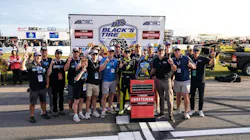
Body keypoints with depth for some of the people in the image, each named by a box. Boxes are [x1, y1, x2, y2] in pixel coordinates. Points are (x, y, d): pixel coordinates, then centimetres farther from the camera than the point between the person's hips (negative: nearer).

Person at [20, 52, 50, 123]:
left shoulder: (43, 65, 10)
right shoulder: (30, 65, -7)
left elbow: (46, 75, 20)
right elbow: (22, 68, -26)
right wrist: (25, 59, -35)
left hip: (43, 87, 5)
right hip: (34, 88, -5)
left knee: (43, 101, 16)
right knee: (32, 103, 4)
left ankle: (44, 113, 32)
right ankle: (32, 116, 17)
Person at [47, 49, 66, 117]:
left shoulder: (63, 63, 8)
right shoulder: (52, 62, -3)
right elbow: (48, 73, -11)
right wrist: (51, 64, -21)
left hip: (61, 82, 3)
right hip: (54, 83, -3)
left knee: (61, 96, 11)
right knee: (55, 97, 3)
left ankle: (61, 109, 23)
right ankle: (55, 110, 14)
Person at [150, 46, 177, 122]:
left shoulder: (168, 59, -3)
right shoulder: (155, 60, 9)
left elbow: (174, 69, -7)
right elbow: (153, 69, 17)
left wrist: (172, 64, -25)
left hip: (167, 80, -4)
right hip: (158, 80, 4)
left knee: (169, 97, -5)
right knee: (161, 97, 13)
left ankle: (170, 115, 1)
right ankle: (161, 112, 25)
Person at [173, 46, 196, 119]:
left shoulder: (186, 58, -6)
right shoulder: (173, 60, 3)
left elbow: (194, 67, -4)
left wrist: (191, 64, -24)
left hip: (185, 81, -3)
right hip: (177, 81, 3)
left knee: (186, 96, -3)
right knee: (178, 95, 13)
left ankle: (186, 112, 3)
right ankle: (178, 109, 28)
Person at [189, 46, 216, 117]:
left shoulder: (203, 59, -7)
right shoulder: (191, 59, 3)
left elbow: (212, 63, -19)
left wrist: (213, 57, -38)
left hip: (201, 81, -3)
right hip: (193, 81, 3)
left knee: (201, 96, 8)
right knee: (192, 96, 9)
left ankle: (200, 110, 21)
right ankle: (192, 110, 23)